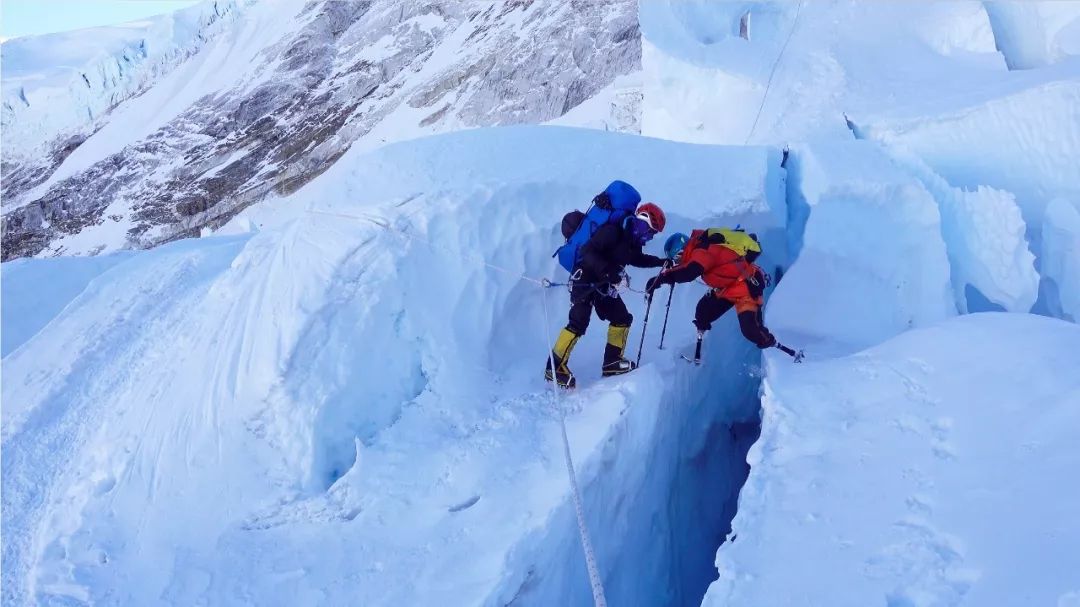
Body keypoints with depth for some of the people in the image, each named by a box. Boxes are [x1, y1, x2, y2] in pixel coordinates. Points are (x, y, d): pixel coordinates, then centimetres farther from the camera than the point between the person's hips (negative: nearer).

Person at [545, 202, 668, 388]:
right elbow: (588, 250, -27)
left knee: (622, 319, 10)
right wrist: (605, 270, -36)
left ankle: (612, 362, 20)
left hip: (604, 286, 10)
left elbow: (636, 259, 29)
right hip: (585, 279, -10)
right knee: (579, 323, -17)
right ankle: (555, 368, -11)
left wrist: (660, 262, 25)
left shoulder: (632, 240, 8)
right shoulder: (613, 231, -20)